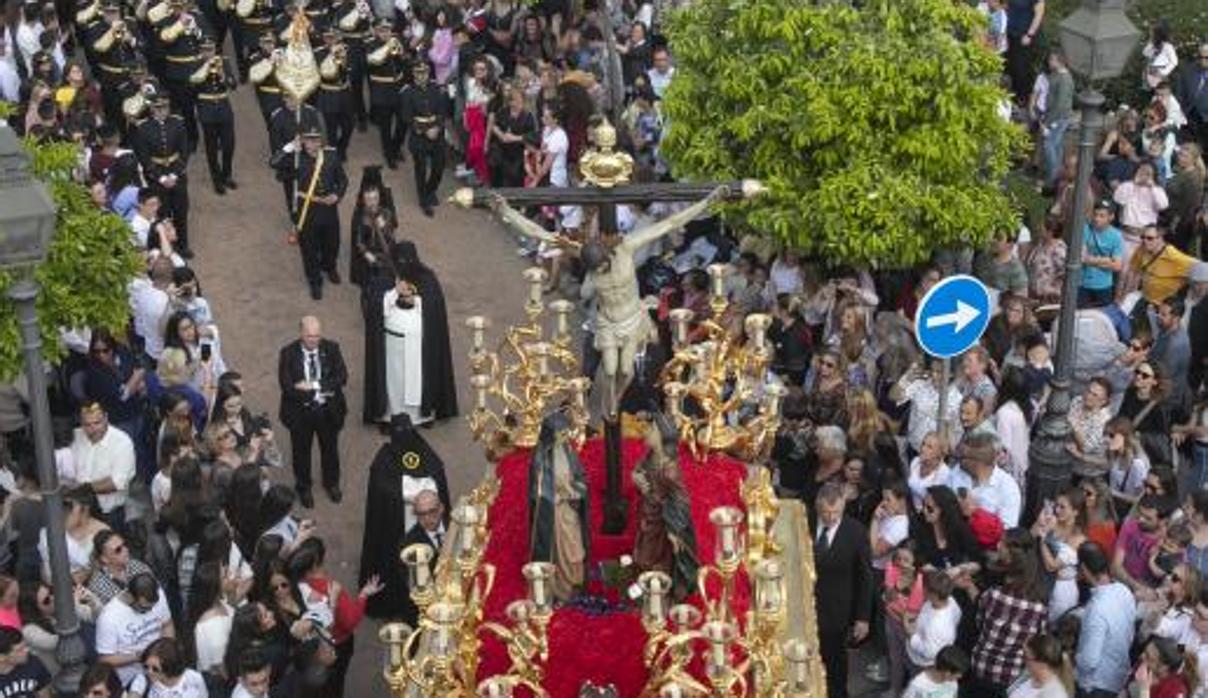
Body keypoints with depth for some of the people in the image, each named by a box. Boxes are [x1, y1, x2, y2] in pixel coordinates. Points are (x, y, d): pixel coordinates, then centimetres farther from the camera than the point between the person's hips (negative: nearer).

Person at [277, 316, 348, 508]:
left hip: (328, 410, 2)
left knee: (330, 448, 21)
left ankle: (331, 483, 46)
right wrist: (324, 389, -28)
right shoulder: (288, 353, -16)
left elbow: (342, 377, -15)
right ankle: (303, 487, 41)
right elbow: (287, 386, -21)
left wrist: (313, 386, -27)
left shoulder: (331, 349, -9)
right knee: (301, 451, 17)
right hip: (300, 412, -2)